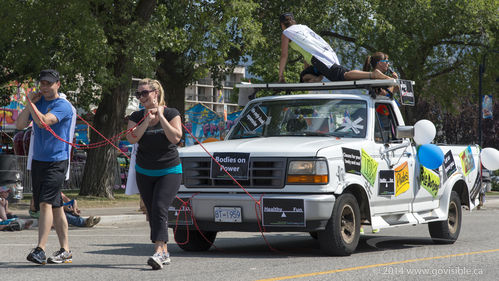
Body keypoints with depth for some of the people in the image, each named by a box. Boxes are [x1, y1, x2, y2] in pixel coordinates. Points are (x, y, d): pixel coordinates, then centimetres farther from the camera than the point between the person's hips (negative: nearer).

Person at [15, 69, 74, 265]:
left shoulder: (63, 105, -9)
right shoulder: (38, 102, 13)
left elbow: (43, 122, -24)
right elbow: (20, 125, 8)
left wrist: (31, 103, -13)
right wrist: (29, 104, -1)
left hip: (56, 161, -7)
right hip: (38, 160, 7)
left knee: (46, 203, -17)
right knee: (56, 206, 10)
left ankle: (40, 250, -22)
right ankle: (65, 250, 15)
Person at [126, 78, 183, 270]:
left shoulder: (171, 113, -5)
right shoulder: (137, 116, 3)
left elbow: (176, 137, -19)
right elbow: (131, 138, -13)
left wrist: (160, 117, -19)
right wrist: (147, 121, -22)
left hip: (169, 170, -4)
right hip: (144, 173, 4)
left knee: (160, 208, -20)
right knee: (152, 212, 6)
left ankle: (158, 252, -30)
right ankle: (165, 253, 15)